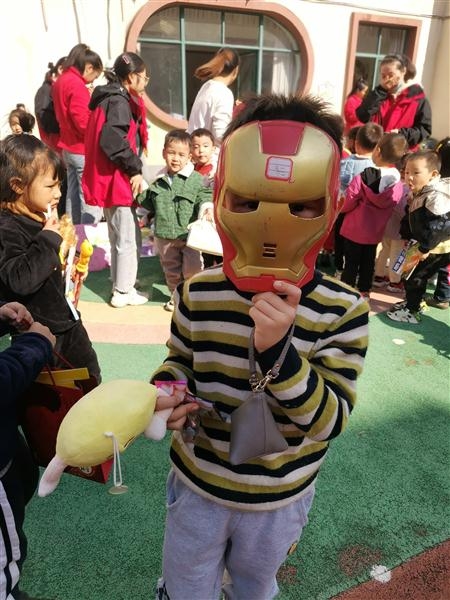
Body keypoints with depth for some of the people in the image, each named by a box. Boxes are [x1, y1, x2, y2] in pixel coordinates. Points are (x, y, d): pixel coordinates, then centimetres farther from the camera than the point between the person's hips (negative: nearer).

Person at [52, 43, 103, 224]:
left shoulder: (60, 81, 13)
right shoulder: (77, 85, -17)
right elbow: (83, 122, -23)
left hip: (68, 147, 10)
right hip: (83, 150, -10)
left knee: (73, 197, 15)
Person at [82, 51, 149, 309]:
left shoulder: (110, 98, 16)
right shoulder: (119, 102, -13)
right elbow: (112, 140, -26)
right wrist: (135, 169, -18)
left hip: (109, 179, 10)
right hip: (117, 180, -10)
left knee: (119, 236, 18)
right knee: (129, 238, -1)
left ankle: (121, 286, 29)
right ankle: (123, 292, 9)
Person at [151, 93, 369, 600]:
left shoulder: (342, 310, -23)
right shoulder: (198, 293, -17)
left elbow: (329, 421, -25)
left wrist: (278, 349, -41)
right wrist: (166, 393, -23)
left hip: (279, 501, 0)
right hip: (196, 486, 1)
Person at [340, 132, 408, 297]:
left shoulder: (362, 178, -24)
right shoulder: (398, 183, -10)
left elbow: (349, 203, -16)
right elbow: (391, 206, 1)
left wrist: (340, 208, 5)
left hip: (354, 228, -4)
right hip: (375, 231, 4)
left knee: (351, 262, 9)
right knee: (368, 263, 19)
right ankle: (364, 291, 32)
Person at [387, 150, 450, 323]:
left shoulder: (435, 196, -27)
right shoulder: (420, 193, 3)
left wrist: (425, 248, -25)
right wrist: (408, 237, 14)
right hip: (426, 245, 9)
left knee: (414, 278, 0)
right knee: (414, 276, 20)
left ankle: (412, 312, 14)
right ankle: (414, 303, 37)